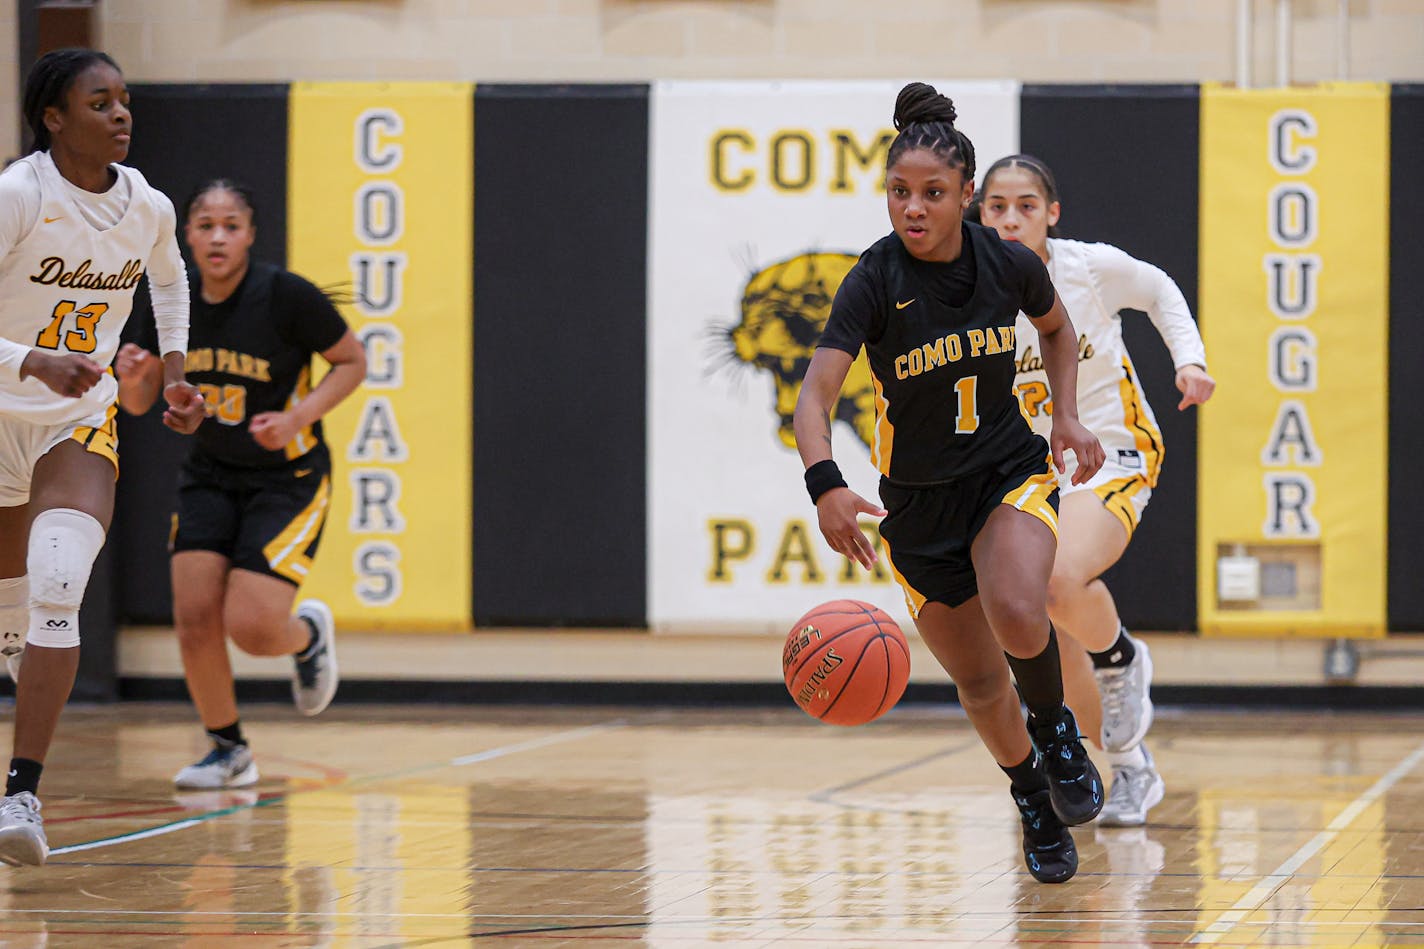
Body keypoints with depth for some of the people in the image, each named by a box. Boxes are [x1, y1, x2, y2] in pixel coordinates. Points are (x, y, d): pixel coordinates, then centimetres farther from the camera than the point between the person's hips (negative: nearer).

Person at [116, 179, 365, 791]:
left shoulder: (287, 297, -18)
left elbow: (353, 361, -6)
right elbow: (139, 403, 4)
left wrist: (299, 418, -20)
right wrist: (131, 377, -20)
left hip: (288, 477, -4)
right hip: (210, 477, 4)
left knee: (249, 626, -16)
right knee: (194, 616, -10)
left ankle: (308, 635, 22)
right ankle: (229, 751, 11)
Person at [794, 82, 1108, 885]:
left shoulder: (1008, 263, -10)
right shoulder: (875, 282, -18)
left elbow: (1058, 328, 14)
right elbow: (815, 396, -28)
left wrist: (1068, 414, 0)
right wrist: (826, 484, -46)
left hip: (1011, 470, 0)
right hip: (917, 501, 0)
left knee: (1017, 615, -30)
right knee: (980, 683, 7)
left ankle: (1056, 728, 2)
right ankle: (1032, 797, 36)